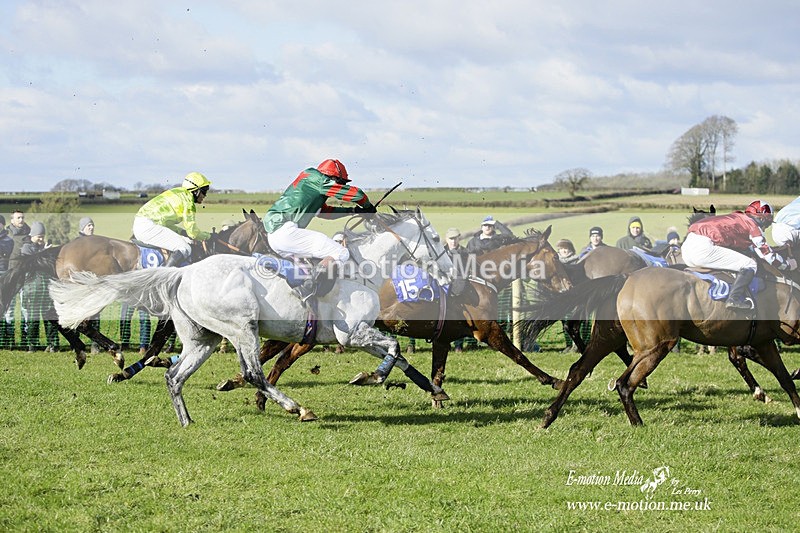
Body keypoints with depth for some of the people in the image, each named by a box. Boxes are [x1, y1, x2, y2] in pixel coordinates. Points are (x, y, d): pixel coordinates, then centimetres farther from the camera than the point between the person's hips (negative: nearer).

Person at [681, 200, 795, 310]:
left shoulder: (736, 217, 29)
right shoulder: (753, 224, 6)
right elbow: (769, 256, 4)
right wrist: (787, 265, 20)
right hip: (703, 249, -9)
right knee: (749, 265, -3)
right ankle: (735, 298, -19)